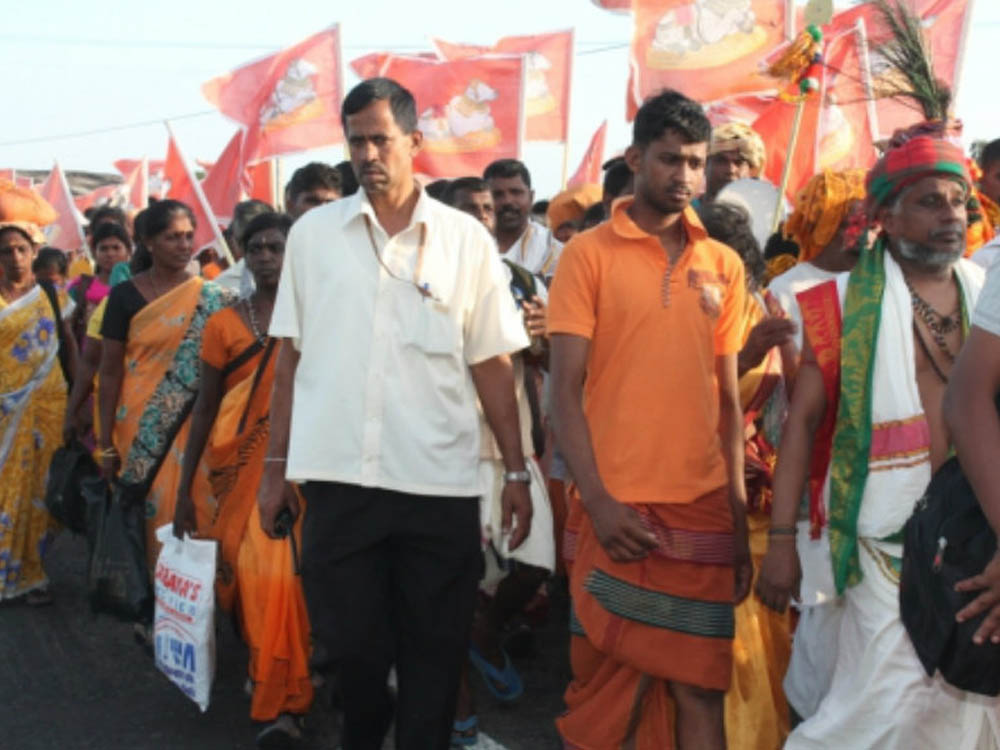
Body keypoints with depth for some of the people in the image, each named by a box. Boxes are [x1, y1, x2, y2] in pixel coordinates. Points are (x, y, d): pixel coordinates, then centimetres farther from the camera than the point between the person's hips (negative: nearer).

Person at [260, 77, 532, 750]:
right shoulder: (313, 233, 6)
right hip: (338, 476, 1)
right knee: (350, 644, 8)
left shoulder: (467, 240, 3)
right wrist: (275, 465, 7)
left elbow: (491, 365, 5)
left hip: (442, 482, -1)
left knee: (434, 656, 6)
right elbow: (291, 358, 9)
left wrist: (518, 472, 2)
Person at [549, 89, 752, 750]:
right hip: (614, 509, -3)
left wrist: (740, 518, 7)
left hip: (704, 510, 3)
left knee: (701, 689, 5)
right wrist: (598, 501, -15)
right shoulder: (589, 253, -2)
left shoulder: (724, 266, 9)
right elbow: (565, 388, -5)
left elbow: (728, 397, 11)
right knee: (603, 683, 6)